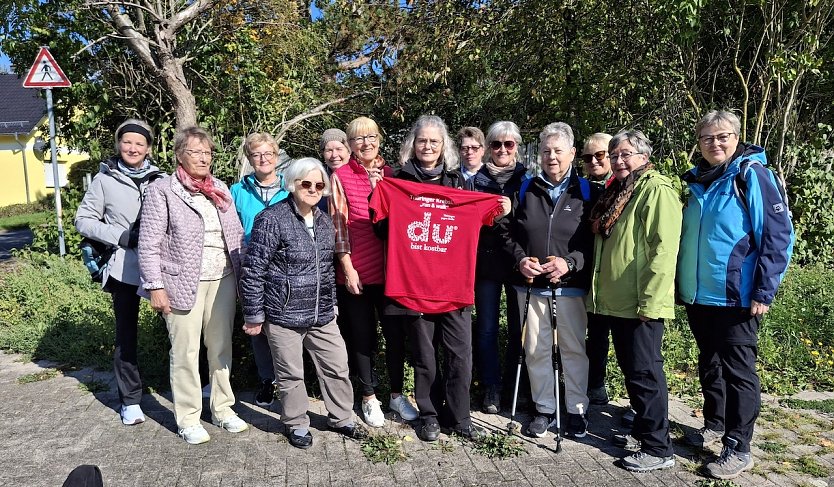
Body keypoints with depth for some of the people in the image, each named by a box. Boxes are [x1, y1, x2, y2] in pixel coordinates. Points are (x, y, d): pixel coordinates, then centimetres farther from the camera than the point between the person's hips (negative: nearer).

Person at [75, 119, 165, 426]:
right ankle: (130, 399, 22)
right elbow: (83, 220, 2)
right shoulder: (105, 179, 0)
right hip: (124, 267, -1)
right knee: (126, 333, 9)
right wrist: (121, 236, -10)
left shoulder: (160, 179, 3)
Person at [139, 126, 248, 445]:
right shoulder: (162, 191, -4)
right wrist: (155, 286, -11)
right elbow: (149, 244, -7)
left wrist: (241, 272, 10)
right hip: (184, 282, -5)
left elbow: (236, 235, 15)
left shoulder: (220, 188, 12)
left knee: (222, 347, 11)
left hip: (222, 279, 5)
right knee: (186, 352, 3)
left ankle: (222, 409, 26)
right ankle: (188, 419, 18)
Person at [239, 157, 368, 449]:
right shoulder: (272, 219, -13)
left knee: (337, 367, 13)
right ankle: (297, 425, 30)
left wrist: (332, 304, 20)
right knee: (291, 374, 8)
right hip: (284, 315, -6)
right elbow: (253, 270, -12)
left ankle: (341, 418, 33)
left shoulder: (323, 221, 8)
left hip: (322, 315, 6)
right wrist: (254, 315, -11)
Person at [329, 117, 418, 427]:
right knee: (363, 336, 9)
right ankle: (369, 397, 26)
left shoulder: (391, 174, 8)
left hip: (391, 269, 3)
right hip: (357, 271, -2)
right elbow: (338, 224, -5)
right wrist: (347, 267, -8)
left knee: (396, 332, 9)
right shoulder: (340, 177, -1)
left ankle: (397, 394, 27)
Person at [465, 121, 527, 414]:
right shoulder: (475, 181, 6)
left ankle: (516, 386, 24)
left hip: (519, 263, 0)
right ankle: (491, 389, 16)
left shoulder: (527, 180, 5)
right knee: (487, 328, 4)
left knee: (519, 327, 7)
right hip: (486, 262, 0)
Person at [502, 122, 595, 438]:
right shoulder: (526, 190, 8)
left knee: (574, 349, 5)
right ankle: (544, 409, 24)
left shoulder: (585, 192, 1)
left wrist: (570, 263, -18)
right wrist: (520, 259, -8)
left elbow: (595, 240, -4)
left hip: (572, 286, -2)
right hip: (531, 285, 3)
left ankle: (577, 410, 21)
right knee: (536, 350, 9)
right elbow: (511, 234, 10)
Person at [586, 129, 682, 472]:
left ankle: (658, 449, 9)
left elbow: (664, 250, -19)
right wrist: (599, 290, 20)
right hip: (615, 301, 9)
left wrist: (649, 301, -22)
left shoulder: (657, 191, -11)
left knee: (644, 372, -2)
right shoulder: (615, 193, 17)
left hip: (641, 304, -9)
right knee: (629, 369, 17)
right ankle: (645, 426, 32)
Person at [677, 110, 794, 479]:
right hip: (698, 295, 6)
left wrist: (764, 292, -16)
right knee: (709, 364, 18)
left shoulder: (751, 175, -9)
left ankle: (738, 448, 13)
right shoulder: (695, 180, 9)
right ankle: (715, 424, 35)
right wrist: (680, 283, 16)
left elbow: (779, 234, -13)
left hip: (736, 297, -6)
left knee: (738, 370, 2)